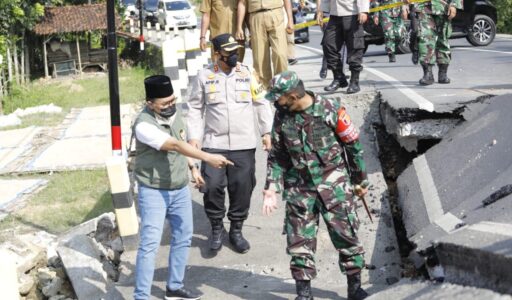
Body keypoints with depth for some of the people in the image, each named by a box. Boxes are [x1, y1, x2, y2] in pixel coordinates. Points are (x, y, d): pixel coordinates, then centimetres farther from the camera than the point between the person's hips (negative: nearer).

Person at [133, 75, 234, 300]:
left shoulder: (174, 113, -1)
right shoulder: (144, 125, -25)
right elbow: (175, 145, -36)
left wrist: (192, 168, 13)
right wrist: (207, 158, -43)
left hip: (180, 189, 8)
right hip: (154, 191, -7)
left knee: (183, 237, 15)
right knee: (150, 244, -10)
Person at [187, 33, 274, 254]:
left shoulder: (247, 73, 4)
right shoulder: (205, 76, 1)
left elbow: (261, 103, 10)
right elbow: (195, 108, 7)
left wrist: (266, 131, 6)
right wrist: (193, 137, 0)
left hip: (244, 145, 1)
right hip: (214, 144, -1)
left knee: (242, 187, 4)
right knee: (212, 186, -8)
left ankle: (236, 230, 22)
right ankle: (217, 228, 14)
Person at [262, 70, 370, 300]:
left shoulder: (329, 110, -12)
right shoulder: (282, 116, 0)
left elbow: (353, 145, -2)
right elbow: (276, 155, 8)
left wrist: (360, 180, 4)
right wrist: (271, 188, 0)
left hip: (333, 184, -3)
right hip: (299, 188, 3)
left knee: (346, 236, 2)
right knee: (299, 242, 5)